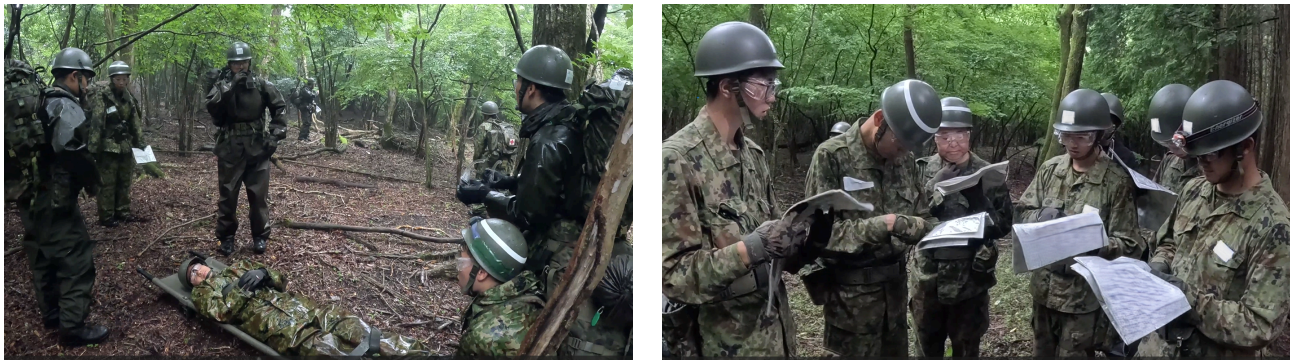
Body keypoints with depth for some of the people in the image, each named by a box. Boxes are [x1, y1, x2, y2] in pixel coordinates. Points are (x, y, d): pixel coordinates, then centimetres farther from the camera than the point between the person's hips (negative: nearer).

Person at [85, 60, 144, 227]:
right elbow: (95, 122, -17)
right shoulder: (101, 96, -14)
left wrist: (140, 142, 15)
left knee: (125, 181, 14)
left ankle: (123, 212, 25)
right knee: (107, 183, -2)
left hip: (126, 146, 7)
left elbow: (135, 122, 17)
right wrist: (93, 147, -19)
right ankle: (106, 216, 4)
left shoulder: (128, 97, 9)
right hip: (108, 147, -7)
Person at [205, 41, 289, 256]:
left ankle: (260, 236, 14)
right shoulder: (221, 86, 0)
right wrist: (230, 86, -25)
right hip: (230, 150, -1)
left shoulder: (261, 84, 3)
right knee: (228, 195, 4)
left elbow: (280, 107, 7)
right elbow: (212, 107, -17)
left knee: (259, 195, 3)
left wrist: (275, 134, -2)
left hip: (257, 149, 1)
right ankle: (226, 237, 14)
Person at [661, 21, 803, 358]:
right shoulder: (677, 159, -16)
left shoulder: (753, 153, 8)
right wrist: (748, 250, -27)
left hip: (775, 333, 7)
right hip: (725, 343, -7)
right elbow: (672, 274, -18)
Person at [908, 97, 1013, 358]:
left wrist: (979, 206, -19)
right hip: (928, 275, 1)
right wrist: (934, 189, -24)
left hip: (971, 276, -1)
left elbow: (1005, 224, -1)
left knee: (966, 349, 12)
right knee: (927, 347, 14)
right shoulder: (922, 170, -2)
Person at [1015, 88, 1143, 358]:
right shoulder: (1050, 169, 3)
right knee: (1044, 356, 20)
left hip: (1085, 293, -5)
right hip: (1045, 287, 5)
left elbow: (1128, 244, -11)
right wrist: (1041, 216, -14)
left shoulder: (1117, 181, -12)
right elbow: (1021, 213, 7)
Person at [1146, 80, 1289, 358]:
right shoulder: (1194, 191, 0)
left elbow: (1260, 327, -22)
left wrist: (1190, 299, -26)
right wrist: (1159, 267, -3)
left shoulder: (1273, 227, -21)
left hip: (1218, 354, -6)